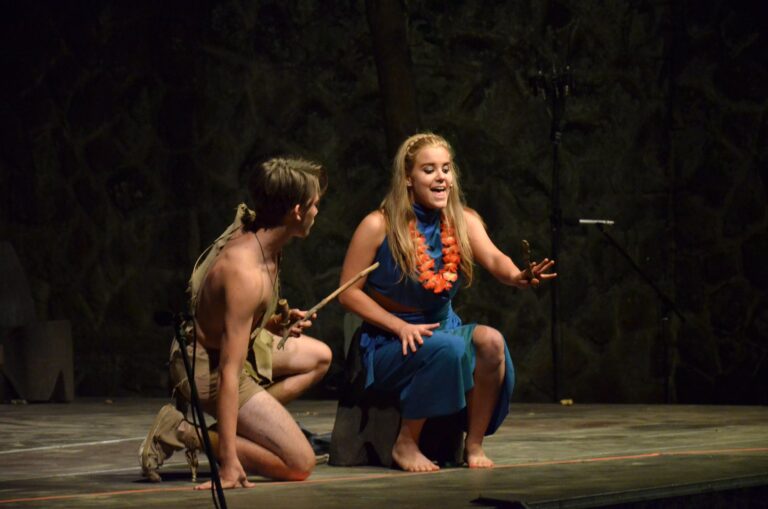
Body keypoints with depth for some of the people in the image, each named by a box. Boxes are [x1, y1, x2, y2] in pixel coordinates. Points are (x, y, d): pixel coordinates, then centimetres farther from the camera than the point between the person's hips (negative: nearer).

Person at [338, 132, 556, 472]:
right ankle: (406, 444, -17)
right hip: (387, 342, -4)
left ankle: (474, 444, -12)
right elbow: (348, 292, -9)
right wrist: (401, 327, -19)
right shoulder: (379, 225, -11)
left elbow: (494, 260, -18)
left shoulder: (463, 221, 1)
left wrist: (517, 277, -42)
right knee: (448, 347, -35)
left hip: (442, 327, 4)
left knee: (492, 341, -27)